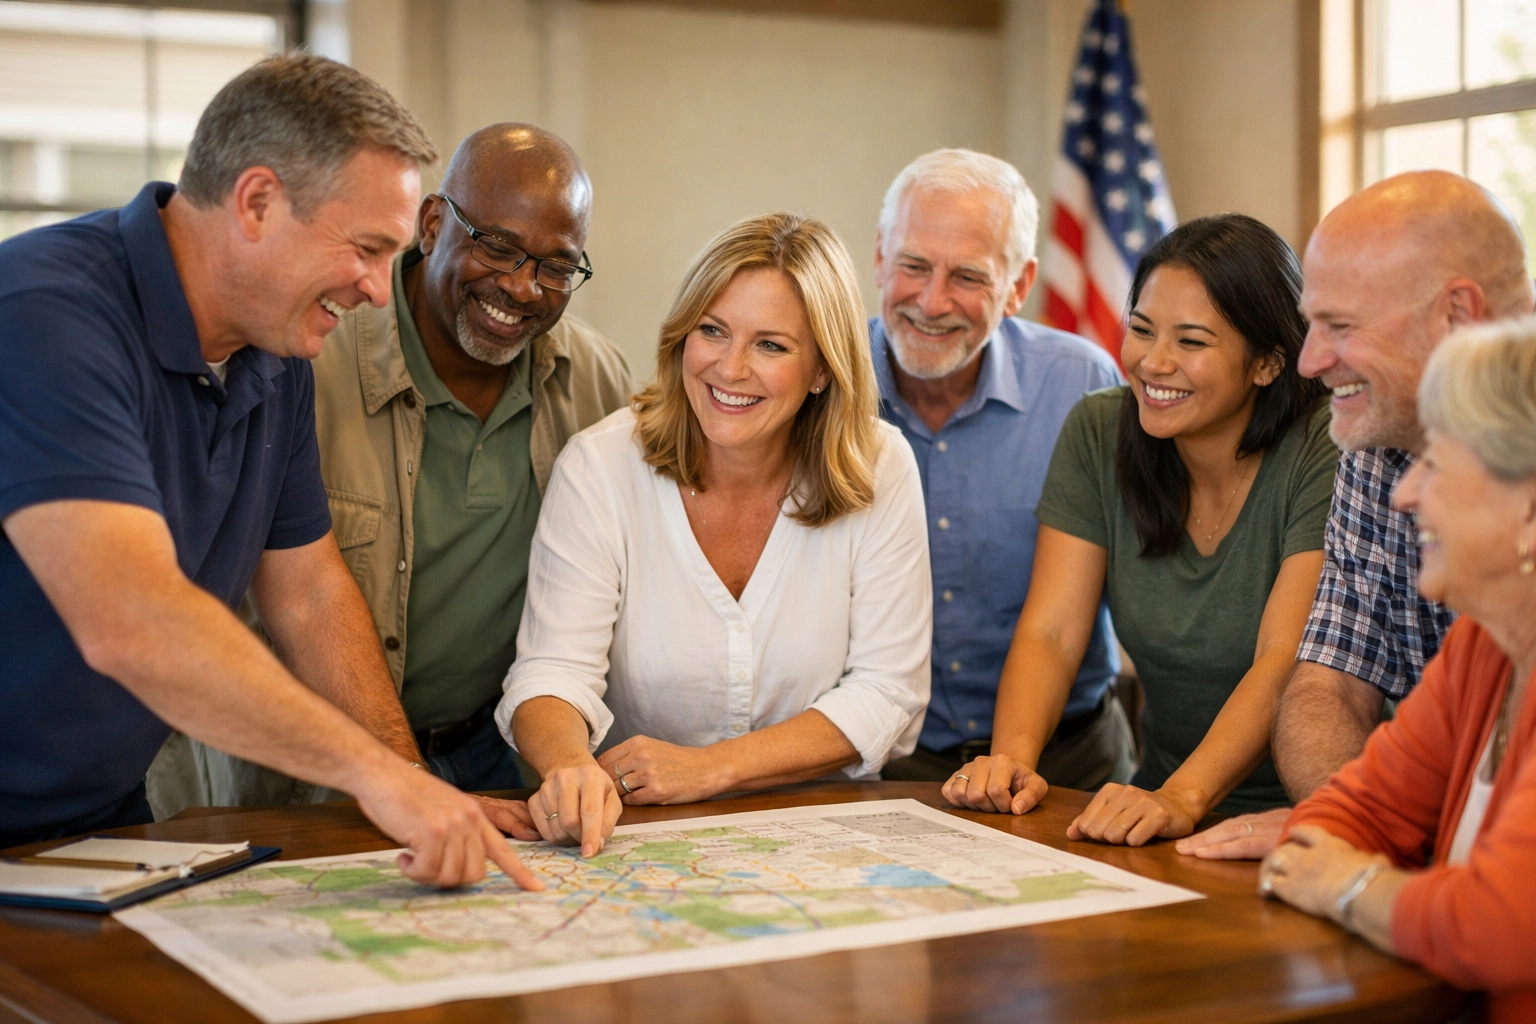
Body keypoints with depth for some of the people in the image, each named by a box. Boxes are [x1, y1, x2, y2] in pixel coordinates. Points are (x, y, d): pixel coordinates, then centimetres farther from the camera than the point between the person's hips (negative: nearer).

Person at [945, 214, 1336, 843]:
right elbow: (1050, 631, -6)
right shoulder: (1098, 434, 1)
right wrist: (1013, 756, -25)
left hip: (1302, 816, -4)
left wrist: (1184, 797, -39)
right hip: (1163, 800, 5)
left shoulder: (1325, 454, -13)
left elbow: (1284, 662, -24)